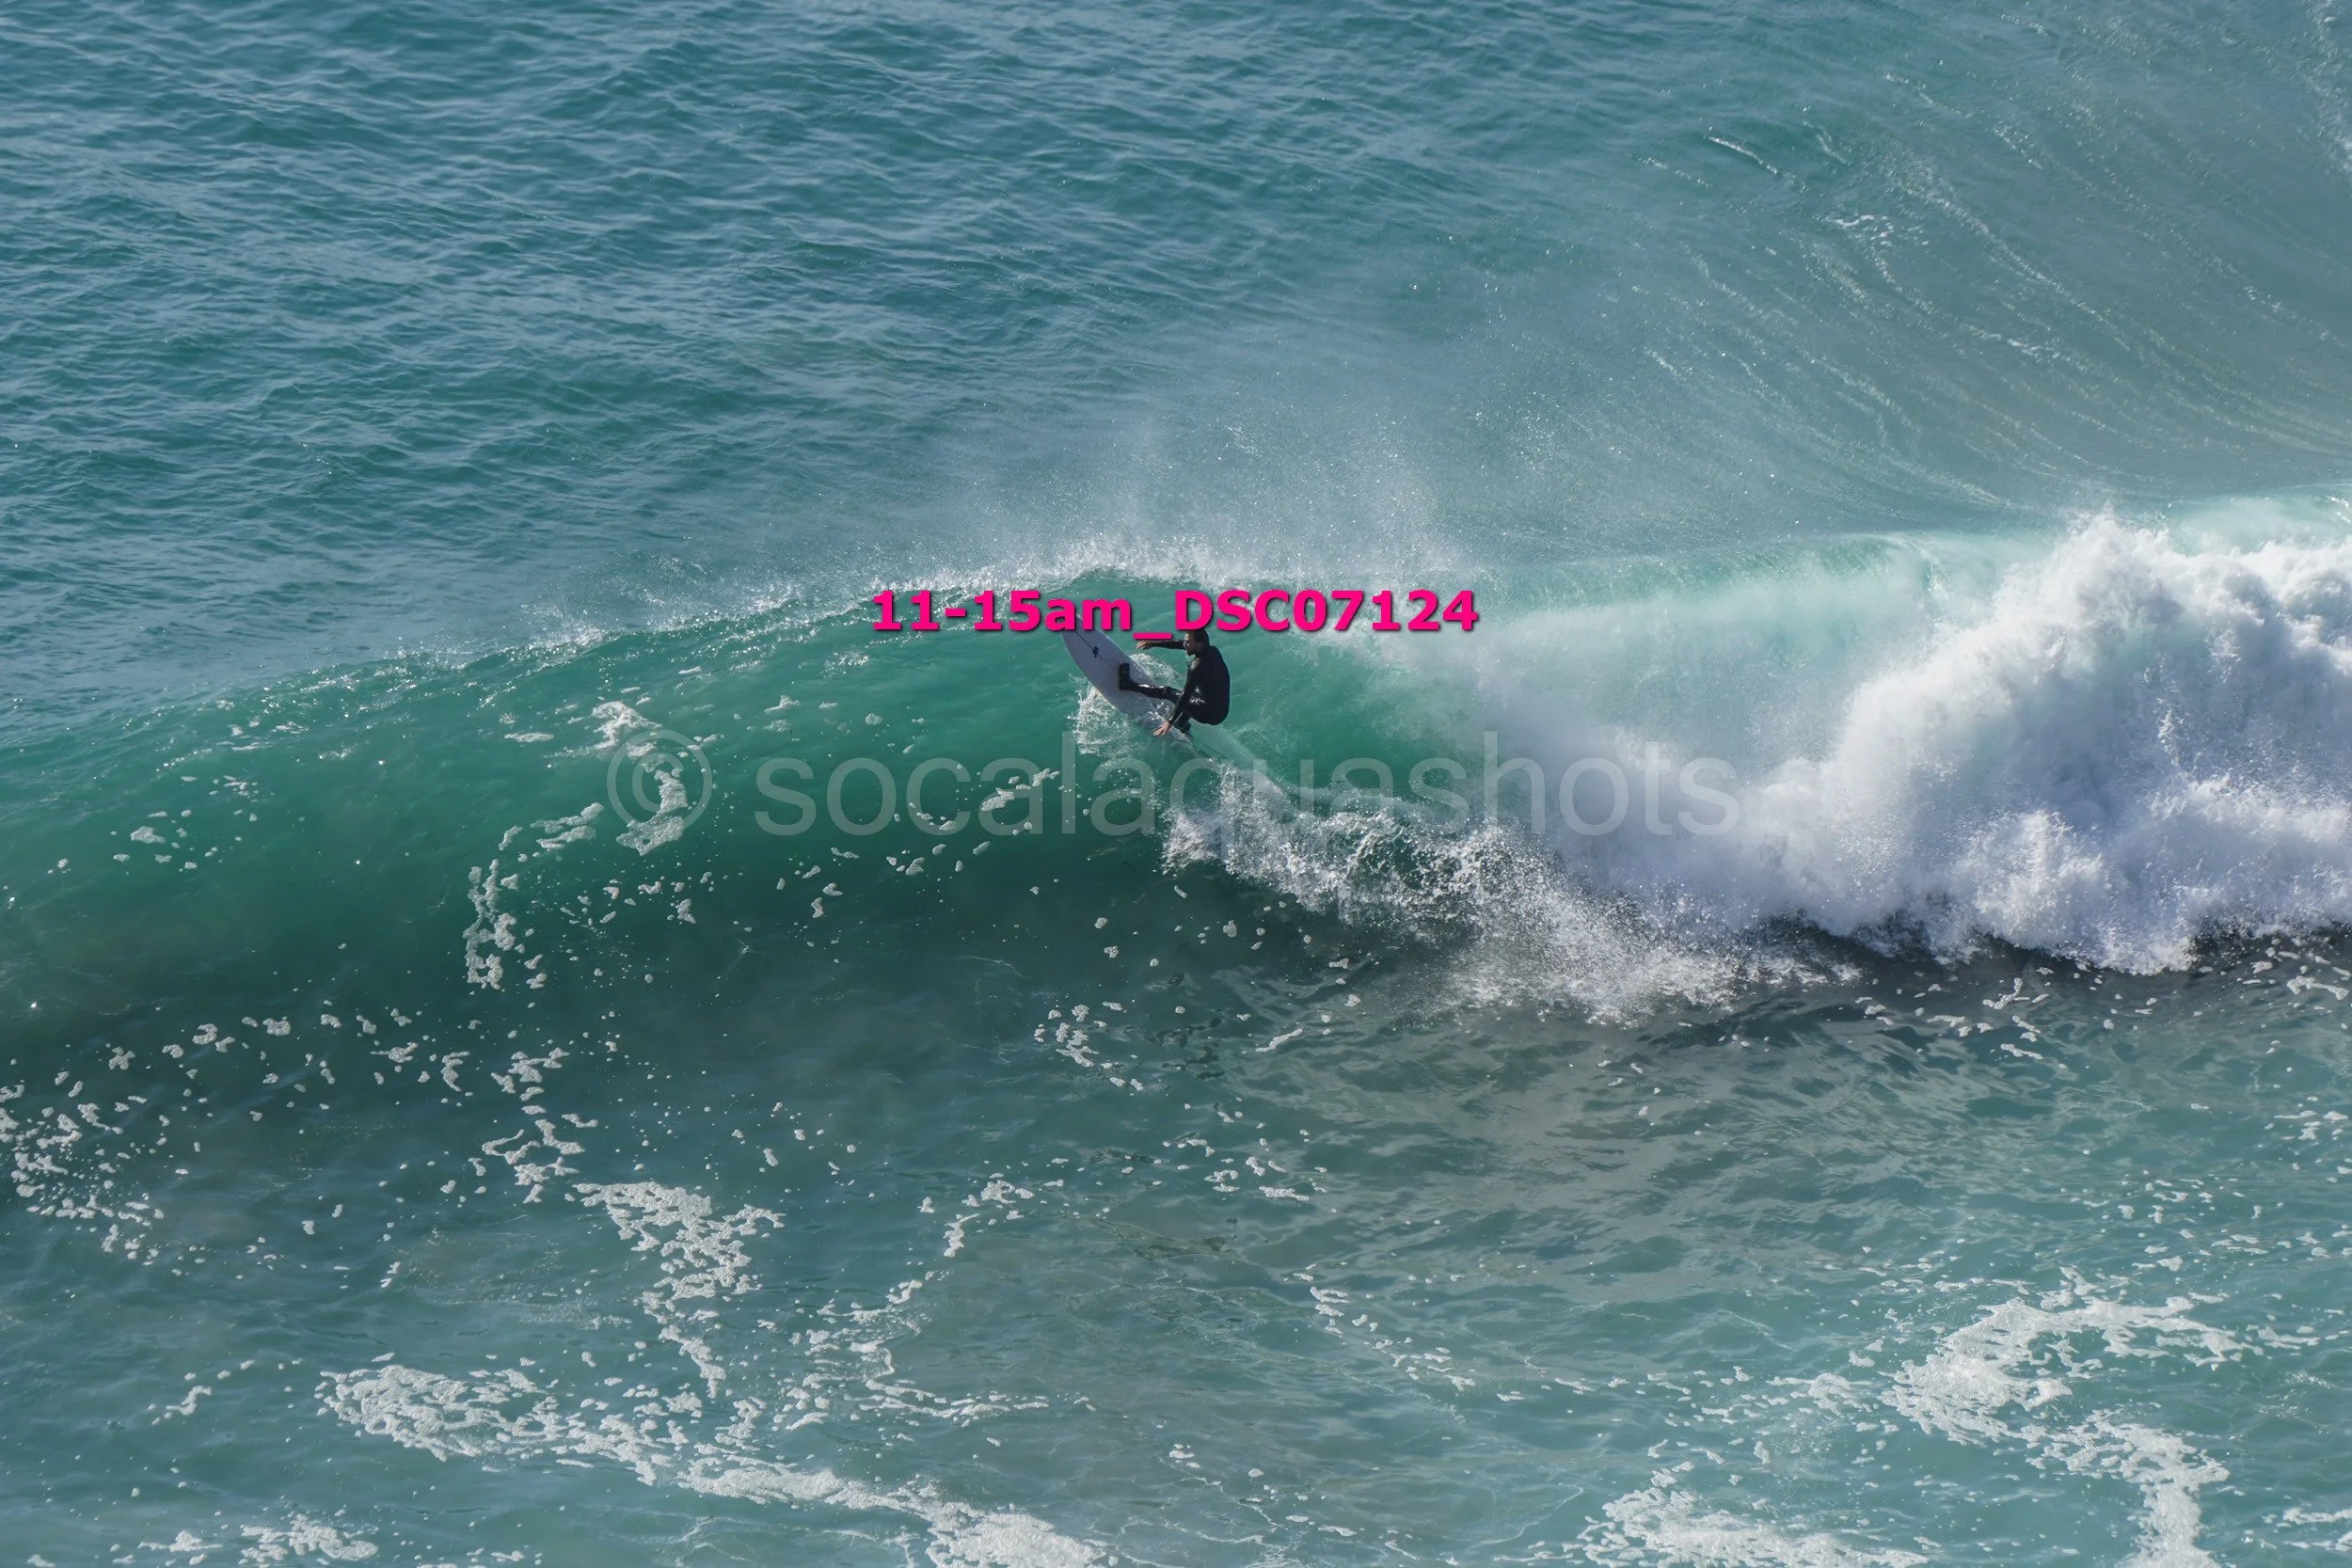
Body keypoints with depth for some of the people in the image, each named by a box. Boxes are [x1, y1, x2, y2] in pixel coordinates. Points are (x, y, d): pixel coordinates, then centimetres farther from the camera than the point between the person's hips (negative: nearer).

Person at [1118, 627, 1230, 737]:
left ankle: (1128, 685, 16)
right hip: (1223, 711, 8)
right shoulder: (1211, 651, 2)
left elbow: (1186, 695, -27)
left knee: (1166, 692, 1)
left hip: (1211, 714, -8)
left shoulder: (1198, 666, -23)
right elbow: (1180, 644, 15)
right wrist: (1153, 643, 21)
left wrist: (1170, 722, -28)